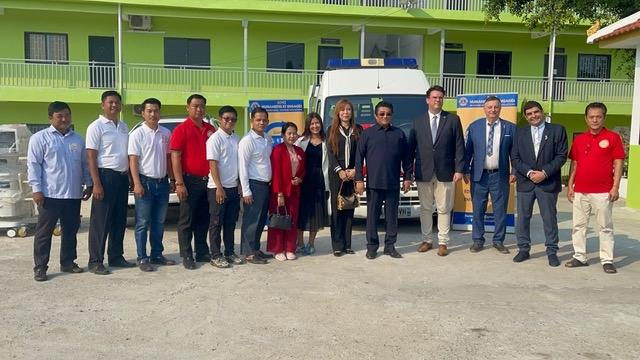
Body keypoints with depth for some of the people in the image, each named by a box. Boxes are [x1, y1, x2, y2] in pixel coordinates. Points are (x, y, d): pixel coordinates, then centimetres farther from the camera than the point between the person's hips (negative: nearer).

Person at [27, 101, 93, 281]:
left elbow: (85, 164, 18)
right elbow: (33, 164, -5)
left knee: (71, 230, 11)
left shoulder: (78, 139, 15)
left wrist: (88, 184, 12)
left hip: (73, 194, 5)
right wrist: (36, 189, -12)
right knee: (44, 232, 1)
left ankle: (68, 262, 23)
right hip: (50, 194, -5)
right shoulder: (40, 138, -1)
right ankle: (40, 267, 8)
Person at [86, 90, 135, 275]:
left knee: (119, 221, 12)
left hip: (122, 177, 7)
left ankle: (116, 257, 22)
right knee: (101, 222, -3)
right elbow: (91, 156, -10)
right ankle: (95, 261, 4)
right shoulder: (96, 126, -6)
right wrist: (96, 183, -17)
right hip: (106, 176, -7)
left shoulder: (123, 127, 15)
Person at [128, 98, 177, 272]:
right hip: (145, 182, -5)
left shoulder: (166, 133, 8)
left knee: (159, 223, 12)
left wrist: (173, 179, 11)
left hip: (162, 182, 5)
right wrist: (137, 184, -17)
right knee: (143, 223, -1)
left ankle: (157, 254, 22)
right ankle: (142, 258, 5)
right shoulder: (138, 134, -6)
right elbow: (133, 160, -10)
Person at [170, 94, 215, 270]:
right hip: (190, 181, -6)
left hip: (207, 181, 6)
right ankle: (186, 256, 9)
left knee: (203, 219, 13)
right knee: (187, 221, 2)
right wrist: (179, 183, -16)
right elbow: (175, 157, -10)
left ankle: (202, 253, 23)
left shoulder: (210, 129, 11)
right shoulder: (181, 129, -6)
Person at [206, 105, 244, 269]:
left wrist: (240, 185, 9)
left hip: (233, 187, 6)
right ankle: (216, 256, 9)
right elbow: (213, 164, -13)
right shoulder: (215, 139, -9)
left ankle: (229, 252, 22)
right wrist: (219, 187, -17)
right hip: (217, 187, -6)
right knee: (216, 223, 3)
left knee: (231, 223, 12)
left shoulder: (236, 139, 10)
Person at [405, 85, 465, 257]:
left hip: (445, 173, -1)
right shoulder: (418, 122, 7)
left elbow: (459, 146, 1)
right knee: (425, 209, 9)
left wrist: (459, 169, -8)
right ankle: (426, 240, 21)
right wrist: (407, 175, 2)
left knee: (444, 209, 4)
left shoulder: (453, 119, 4)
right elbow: (410, 149, 6)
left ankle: (442, 242, 13)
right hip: (423, 173, 1)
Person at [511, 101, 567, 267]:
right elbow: (514, 158, 3)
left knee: (550, 218, 4)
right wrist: (529, 172, -11)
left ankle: (552, 252, 15)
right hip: (525, 182, 2)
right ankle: (523, 249, 19)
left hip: (548, 183, -2)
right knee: (523, 218, 7)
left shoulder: (557, 130, 2)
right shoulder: (520, 133, 9)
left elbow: (561, 156, -3)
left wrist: (544, 172, -13)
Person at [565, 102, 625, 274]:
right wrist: (570, 185, 7)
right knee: (578, 225, 8)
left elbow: (618, 163, -3)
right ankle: (580, 257, 17)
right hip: (580, 191, 4)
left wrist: (615, 187, -9)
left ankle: (607, 260, 9)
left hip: (603, 192, -4)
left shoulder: (613, 137, -1)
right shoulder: (579, 139, 10)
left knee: (605, 227, 3)